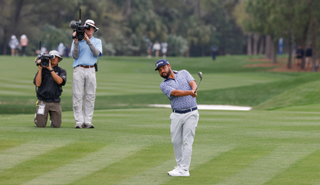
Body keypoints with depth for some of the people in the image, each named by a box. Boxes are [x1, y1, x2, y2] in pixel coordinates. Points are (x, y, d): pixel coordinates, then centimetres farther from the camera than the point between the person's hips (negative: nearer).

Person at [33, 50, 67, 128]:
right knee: (40, 125, -6)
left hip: (55, 102, 1)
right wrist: (40, 69, -10)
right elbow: (37, 84, -8)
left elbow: (59, 81, -16)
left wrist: (50, 69, -16)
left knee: (56, 125, -5)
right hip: (42, 101, -1)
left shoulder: (61, 71, 5)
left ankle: (52, 119, 30)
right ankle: (38, 116, 29)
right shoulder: (42, 70, 6)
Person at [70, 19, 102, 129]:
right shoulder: (77, 40, 13)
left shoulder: (97, 41, 15)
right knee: (77, 96, -7)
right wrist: (76, 42, -9)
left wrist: (88, 41, -12)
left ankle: (87, 121, 0)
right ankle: (79, 122, -7)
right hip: (79, 70, -1)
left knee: (90, 96, -2)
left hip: (91, 70, 1)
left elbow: (96, 53, -5)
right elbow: (75, 56, 1)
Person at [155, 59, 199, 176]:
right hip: (176, 116, 2)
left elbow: (193, 83, -8)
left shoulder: (184, 73, 9)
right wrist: (189, 92, -32)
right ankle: (180, 165, 21)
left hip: (191, 114, -2)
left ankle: (184, 170, -9)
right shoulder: (164, 85, 4)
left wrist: (193, 90, -32)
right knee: (176, 141, 4)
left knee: (187, 142, -6)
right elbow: (175, 93, -15)